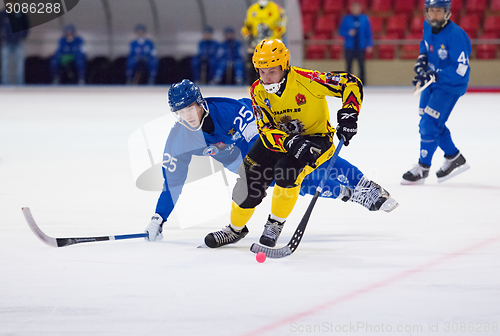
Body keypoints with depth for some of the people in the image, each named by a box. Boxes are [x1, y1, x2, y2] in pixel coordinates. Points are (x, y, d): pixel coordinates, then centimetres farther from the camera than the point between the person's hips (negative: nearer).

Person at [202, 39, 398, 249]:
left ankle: (275, 224, -5)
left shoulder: (305, 80, -26)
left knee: (286, 171, -29)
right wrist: (291, 144, -38)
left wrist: (348, 113, -33)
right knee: (251, 173, -9)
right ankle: (236, 229, 14)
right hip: (280, 137, 4)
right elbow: (267, 131, -20)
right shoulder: (258, 91, -13)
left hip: (316, 137, -4)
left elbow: (351, 84, -21)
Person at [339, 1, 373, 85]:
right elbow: (341, 31, 3)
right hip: (349, 48, 0)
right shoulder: (346, 19, 4)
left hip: (361, 47, 0)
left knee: (362, 66, -1)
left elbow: (369, 33, 7)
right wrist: (348, 32, -17)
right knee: (349, 67, 1)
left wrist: (369, 45, 0)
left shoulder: (364, 19, 5)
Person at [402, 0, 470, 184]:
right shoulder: (428, 26, -4)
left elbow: (460, 69, -29)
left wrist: (432, 76, -32)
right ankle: (454, 158, 31)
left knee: (429, 124, -12)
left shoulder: (455, 35, -28)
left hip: (451, 86, -8)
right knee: (431, 123, 14)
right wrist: (422, 59, 2)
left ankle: (423, 168, 3)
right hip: (431, 81, 8)